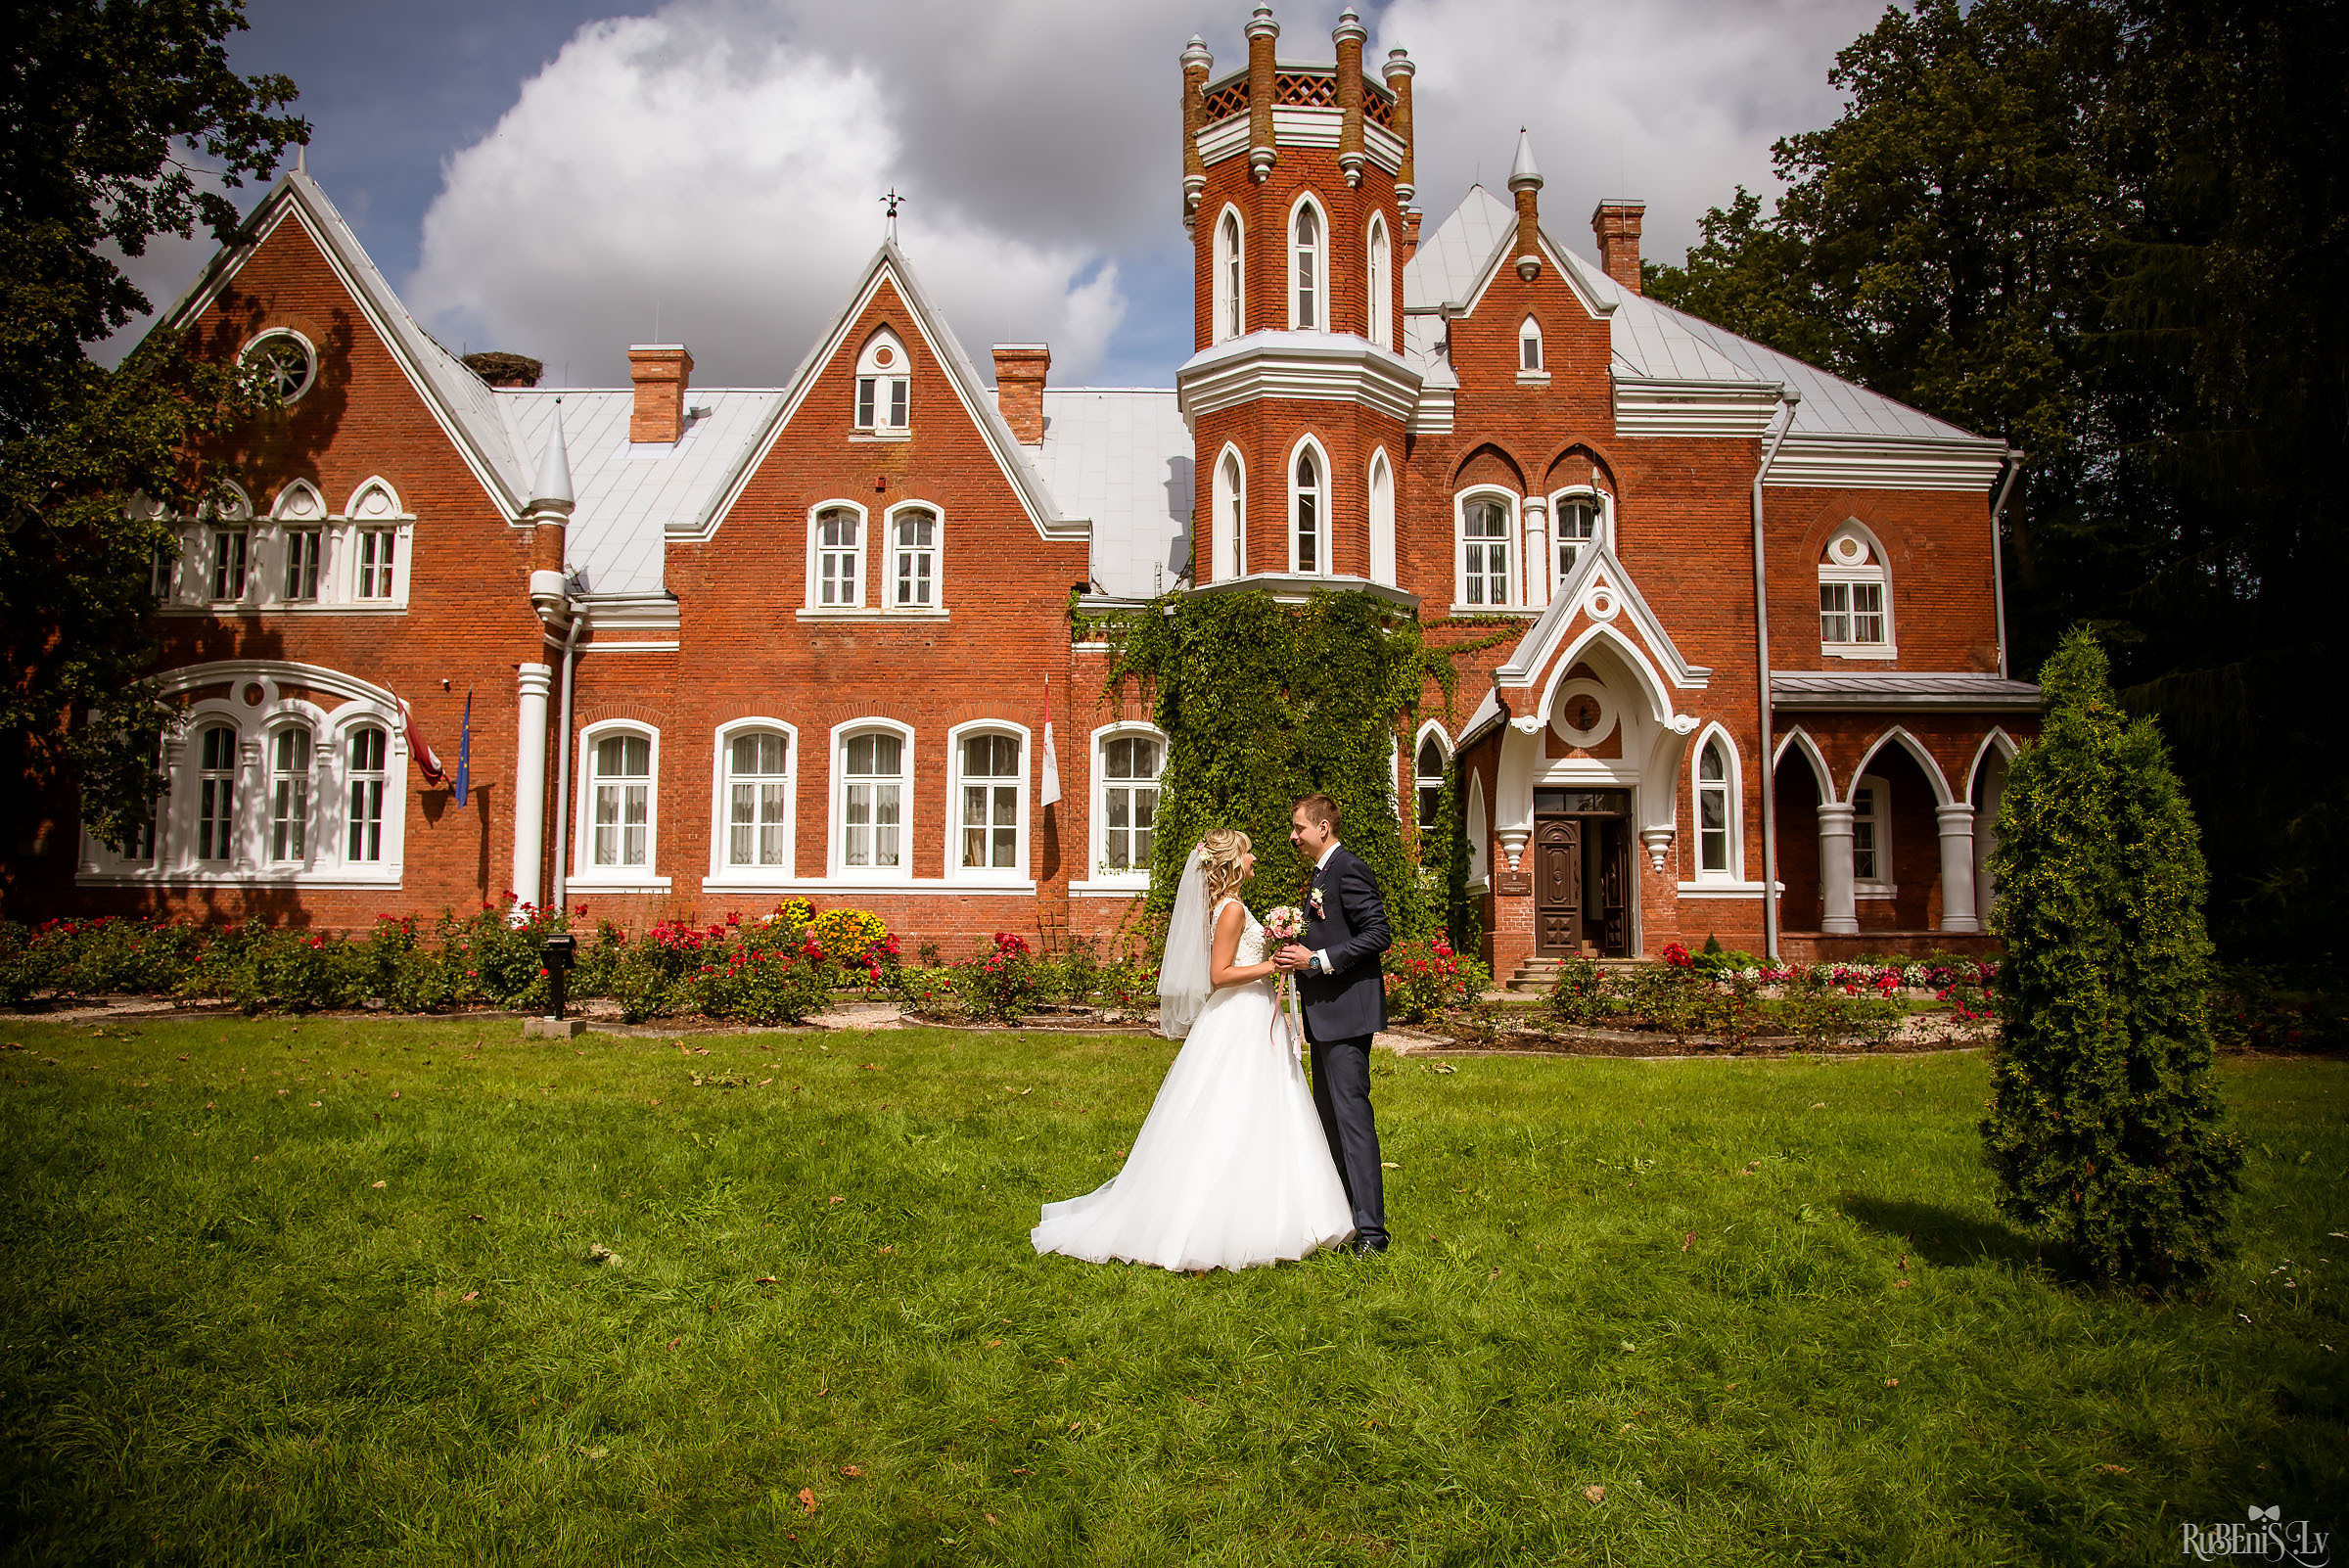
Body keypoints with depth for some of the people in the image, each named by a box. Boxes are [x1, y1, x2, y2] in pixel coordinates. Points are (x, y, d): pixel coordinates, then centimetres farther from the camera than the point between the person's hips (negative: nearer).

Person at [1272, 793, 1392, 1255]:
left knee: (1351, 1112, -10)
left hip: (1347, 1009, -11)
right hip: (1325, 1012, 11)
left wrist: (1317, 960, -21)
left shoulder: (1348, 868, -13)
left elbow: (1377, 933, -19)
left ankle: (1370, 1227, -7)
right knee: (1329, 1114, 14)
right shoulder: (1322, 874, 19)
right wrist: (1299, 954, 9)